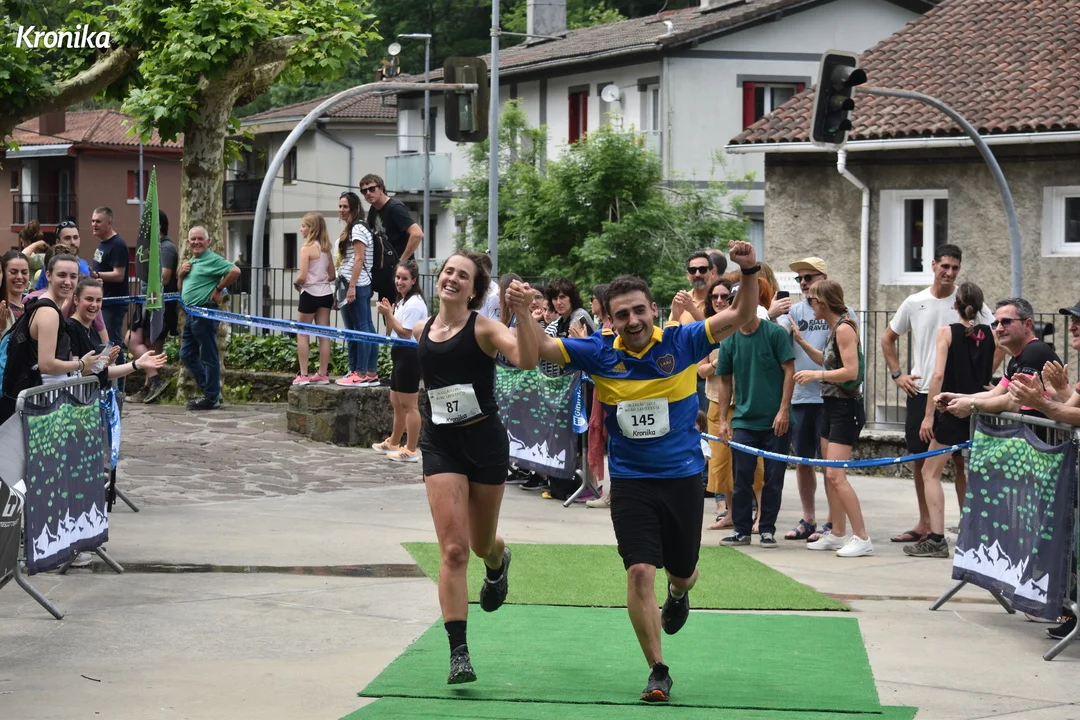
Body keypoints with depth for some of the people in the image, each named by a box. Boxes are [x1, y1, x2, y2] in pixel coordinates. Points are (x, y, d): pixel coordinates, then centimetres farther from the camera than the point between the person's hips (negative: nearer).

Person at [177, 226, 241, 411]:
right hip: (191, 313, 10)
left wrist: (218, 289, -15)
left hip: (205, 314, -10)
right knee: (187, 355, 13)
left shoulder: (213, 260, -10)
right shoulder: (190, 262, 19)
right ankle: (211, 390, 20)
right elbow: (181, 288, 24)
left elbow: (235, 271, -23)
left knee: (208, 357, -4)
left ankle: (212, 398, 2)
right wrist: (181, 273, 5)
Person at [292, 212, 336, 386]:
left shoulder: (307, 248, -13)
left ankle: (303, 374, 0)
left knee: (302, 334, 4)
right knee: (324, 335, 8)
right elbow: (332, 275, 12)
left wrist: (296, 284, 2)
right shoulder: (326, 248, 8)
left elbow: (302, 276, -17)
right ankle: (323, 373, 11)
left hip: (310, 294, -6)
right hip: (326, 293, 6)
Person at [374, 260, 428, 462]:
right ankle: (393, 443, 34)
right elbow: (391, 332, 16)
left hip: (409, 356, -11)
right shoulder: (402, 301, 17)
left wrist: (389, 314, -16)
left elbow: (405, 333, -20)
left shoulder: (413, 303, -15)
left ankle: (410, 450, -4)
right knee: (396, 403, 21)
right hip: (400, 356, 11)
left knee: (408, 405, -7)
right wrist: (388, 313, 1)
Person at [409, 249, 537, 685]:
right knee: (453, 549, -11)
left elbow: (527, 360, -31)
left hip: (484, 441, -2)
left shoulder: (483, 328, -11)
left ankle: (498, 562, 58)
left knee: (482, 544, 17)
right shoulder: (421, 331, 4)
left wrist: (522, 315, -41)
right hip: (440, 445, 2)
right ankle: (458, 652, -11)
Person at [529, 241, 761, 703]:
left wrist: (750, 273, -30)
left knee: (682, 572, 14)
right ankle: (657, 671, 2)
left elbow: (741, 316, -12)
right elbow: (542, 347, -7)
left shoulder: (681, 343, -9)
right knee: (639, 572, -11)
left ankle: (678, 594, 54)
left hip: (683, 477, 0)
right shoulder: (600, 353, -7)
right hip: (630, 480, 0)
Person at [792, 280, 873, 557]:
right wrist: (801, 341, 21)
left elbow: (851, 371, -22)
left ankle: (862, 539, -12)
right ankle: (837, 534, 19)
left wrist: (816, 375, -21)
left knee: (836, 475, -14)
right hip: (831, 405, 10)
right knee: (830, 474, 12)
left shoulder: (844, 328, -16)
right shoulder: (834, 328, 12)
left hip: (845, 408, -10)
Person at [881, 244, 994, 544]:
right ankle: (925, 524, 18)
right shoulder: (914, 303, 5)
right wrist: (897, 374, 8)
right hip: (920, 392, 3)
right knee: (920, 458, 8)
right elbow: (888, 339, 18)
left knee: (961, 459, -3)